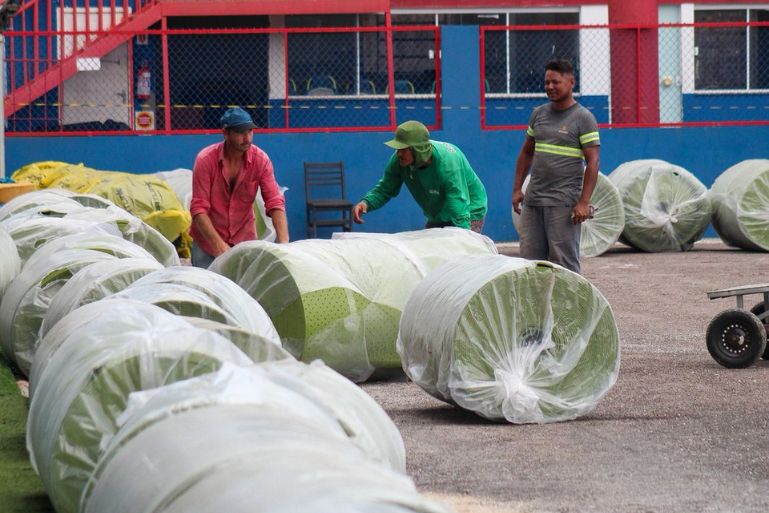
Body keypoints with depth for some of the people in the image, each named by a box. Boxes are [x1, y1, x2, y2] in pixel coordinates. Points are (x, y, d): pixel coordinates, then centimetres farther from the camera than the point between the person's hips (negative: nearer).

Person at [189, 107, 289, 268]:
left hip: (244, 240, 2)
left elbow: (274, 202, -14)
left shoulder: (260, 159, -11)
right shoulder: (206, 159, -17)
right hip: (208, 240, -2)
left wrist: (283, 241, -29)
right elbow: (199, 209, -19)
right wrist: (219, 245, -31)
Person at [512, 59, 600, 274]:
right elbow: (526, 153, 22)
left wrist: (584, 202, -16)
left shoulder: (583, 118, -4)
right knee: (530, 258, 6)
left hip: (563, 202, -6)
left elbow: (592, 163, -9)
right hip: (533, 200, 6)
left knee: (564, 261, -6)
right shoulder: (539, 114, 14)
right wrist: (517, 189, 15)